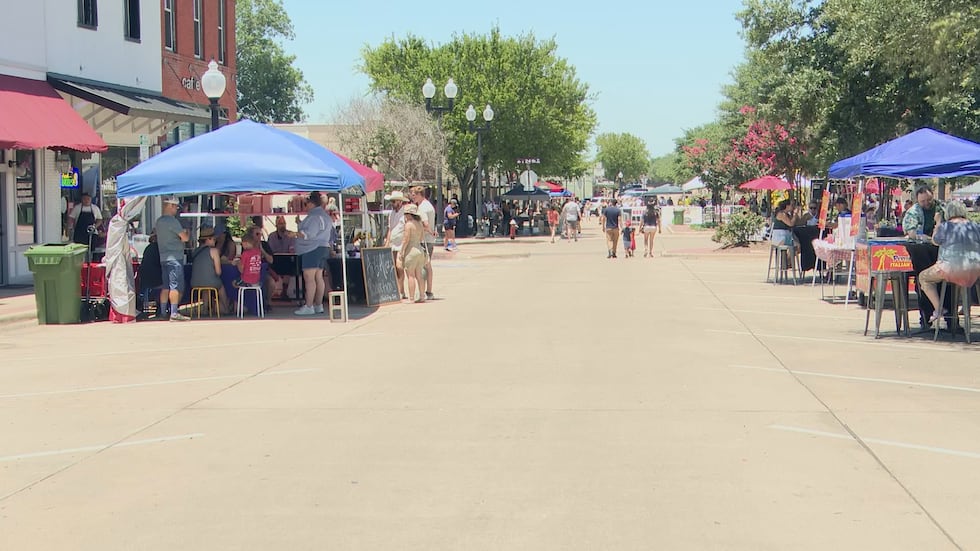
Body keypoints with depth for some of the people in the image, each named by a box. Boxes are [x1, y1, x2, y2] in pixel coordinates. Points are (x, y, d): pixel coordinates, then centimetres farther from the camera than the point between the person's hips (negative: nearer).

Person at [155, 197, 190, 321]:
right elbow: (185, 238, -16)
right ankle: (174, 313, -12)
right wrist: (187, 234, 7)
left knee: (165, 286, 13)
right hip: (174, 258, -9)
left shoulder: (159, 221, 12)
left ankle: (162, 312, 15)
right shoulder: (172, 221, -14)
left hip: (163, 258, 9)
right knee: (175, 286, -9)